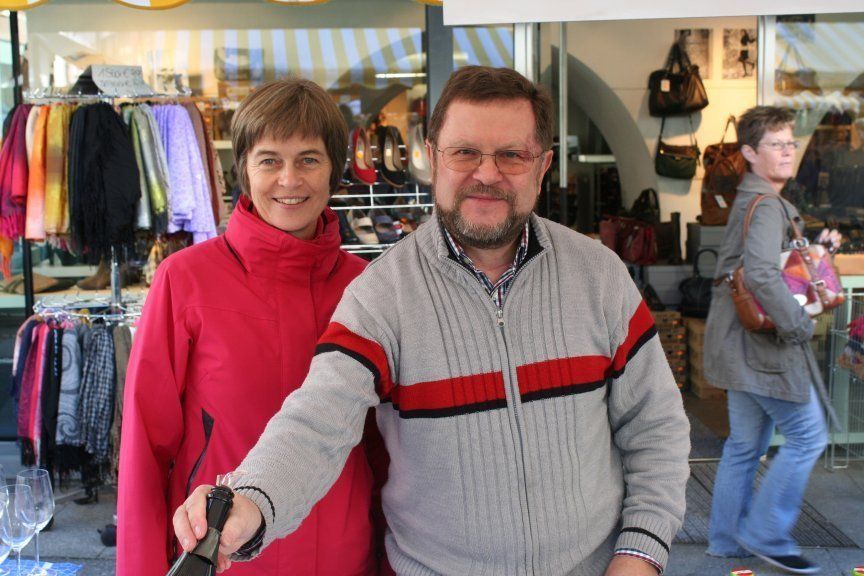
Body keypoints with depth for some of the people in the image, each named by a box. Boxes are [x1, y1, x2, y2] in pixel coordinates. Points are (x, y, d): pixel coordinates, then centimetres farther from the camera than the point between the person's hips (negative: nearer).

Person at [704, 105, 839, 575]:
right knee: (807, 435, -2)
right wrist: (799, 324, -24)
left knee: (745, 443, 15)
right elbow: (762, 275, -32)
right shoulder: (766, 205, -17)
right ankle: (766, 534, 8)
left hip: (744, 342, 10)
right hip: (763, 342, -10)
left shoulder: (753, 201, 16)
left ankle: (728, 538, 24)